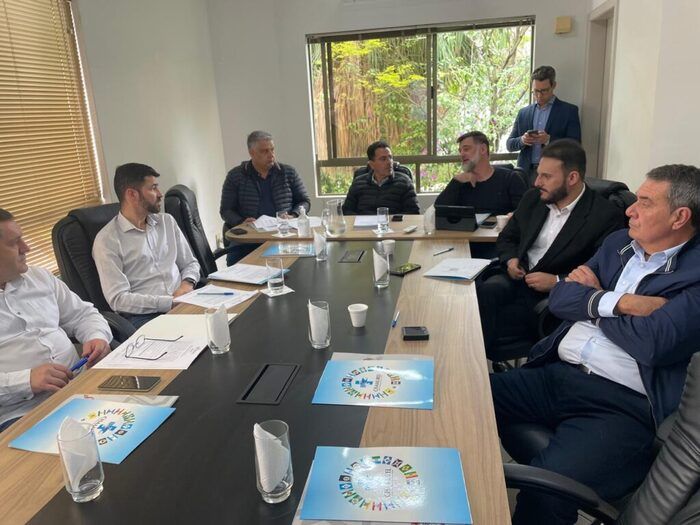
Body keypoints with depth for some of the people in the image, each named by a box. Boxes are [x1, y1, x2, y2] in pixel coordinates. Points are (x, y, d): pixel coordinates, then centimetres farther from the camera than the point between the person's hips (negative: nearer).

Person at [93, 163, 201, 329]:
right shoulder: (106, 240, -1)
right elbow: (118, 299, -9)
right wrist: (172, 302, -16)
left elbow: (190, 263, 23)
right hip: (144, 316, -6)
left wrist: (187, 283, -1)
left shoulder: (167, 221, 17)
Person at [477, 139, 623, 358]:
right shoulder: (533, 198, 10)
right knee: (481, 293, -29)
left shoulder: (605, 215, -7)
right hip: (514, 280, 5)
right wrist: (510, 259, -1)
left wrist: (557, 282, -17)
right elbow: (506, 238, 20)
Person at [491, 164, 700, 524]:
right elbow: (560, 298, 8)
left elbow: (654, 343, -20)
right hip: (556, 374, 7)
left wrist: (593, 298, -3)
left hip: (622, 403, -6)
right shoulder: (619, 243, 15)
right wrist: (617, 302, -10)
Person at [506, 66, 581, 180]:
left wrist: (549, 140, -17)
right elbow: (509, 144, 12)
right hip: (526, 172, 3)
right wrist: (522, 140, -9)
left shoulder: (569, 111, 4)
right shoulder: (523, 112, 14)